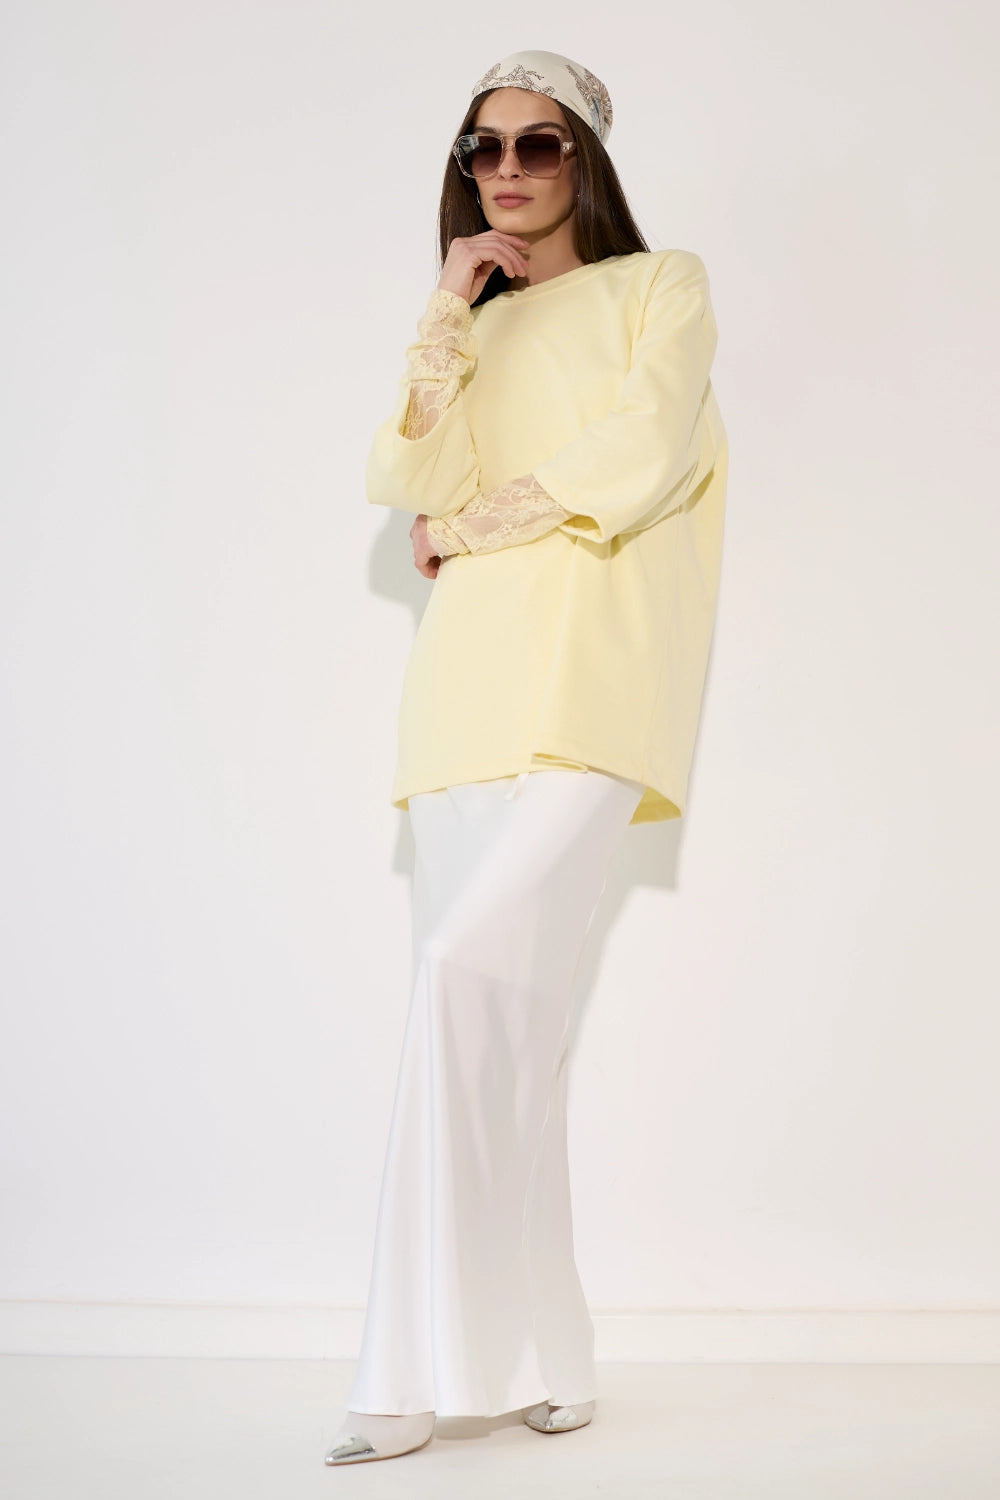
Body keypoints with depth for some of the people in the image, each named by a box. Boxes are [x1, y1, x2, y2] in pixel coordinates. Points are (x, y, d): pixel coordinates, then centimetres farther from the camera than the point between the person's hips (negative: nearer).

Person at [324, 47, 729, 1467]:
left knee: (472, 972, -24)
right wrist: (451, 315, 4)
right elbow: (406, 480, 9)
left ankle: (427, 1361, -19)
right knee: (502, 1021, -3)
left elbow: (638, 458, -3)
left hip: (584, 670, -5)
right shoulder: (472, 331, 27)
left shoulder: (662, 285, 14)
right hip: (468, 681, 5)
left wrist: (465, 527, 3)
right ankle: (528, 1355, 2)